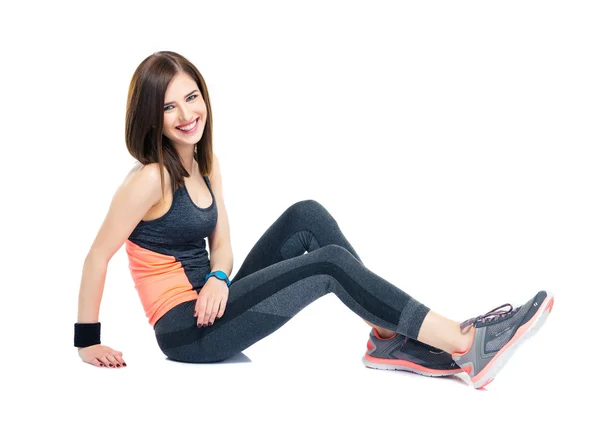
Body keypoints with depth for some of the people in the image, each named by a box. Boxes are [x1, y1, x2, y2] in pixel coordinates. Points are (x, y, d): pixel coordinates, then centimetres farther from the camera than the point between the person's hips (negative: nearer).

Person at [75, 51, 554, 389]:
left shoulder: (205, 165, 8)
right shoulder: (151, 179, -17)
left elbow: (222, 244, 9)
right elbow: (98, 255, -15)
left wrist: (218, 279, -13)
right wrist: (88, 341, -11)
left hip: (211, 306, 8)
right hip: (186, 332, -8)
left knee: (306, 218, -6)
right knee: (331, 263, -18)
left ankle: (391, 338, -11)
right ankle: (467, 346, -18)